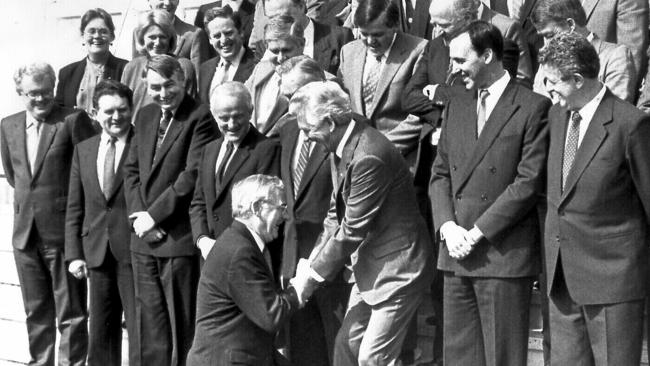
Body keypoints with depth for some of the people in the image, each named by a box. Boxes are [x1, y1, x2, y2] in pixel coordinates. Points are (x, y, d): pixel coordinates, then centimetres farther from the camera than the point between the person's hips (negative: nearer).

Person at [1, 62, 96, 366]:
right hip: (25, 232, 5)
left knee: (71, 313, 2)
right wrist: (28, 196, 13)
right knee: (36, 312, 16)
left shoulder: (73, 120, -9)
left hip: (63, 230, -5)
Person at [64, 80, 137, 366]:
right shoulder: (83, 150, 10)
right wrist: (74, 254, 5)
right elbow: (74, 208, 10)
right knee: (100, 332, 13)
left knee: (140, 328, -3)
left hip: (135, 250, -5)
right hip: (97, 253, 5)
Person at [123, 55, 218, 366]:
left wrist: (154, 215, -13)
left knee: (182, 325, 0)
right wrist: (138, 215, -2)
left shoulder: (200, 118, -10)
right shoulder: (145, 116, 14)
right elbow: (131, 169, 13)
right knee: (150, 319, 12)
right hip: (144, 236, 7)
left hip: (179, 236, -7)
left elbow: (192, 176, -16)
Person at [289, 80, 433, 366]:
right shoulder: (340, 148, 2)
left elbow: (352, 229, -23)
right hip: (370, 266, 9)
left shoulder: (369, 157, -27)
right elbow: (337, 213, 8)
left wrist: (312, 276, -15)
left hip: (397, 267, -9)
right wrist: (311, 261, -3)